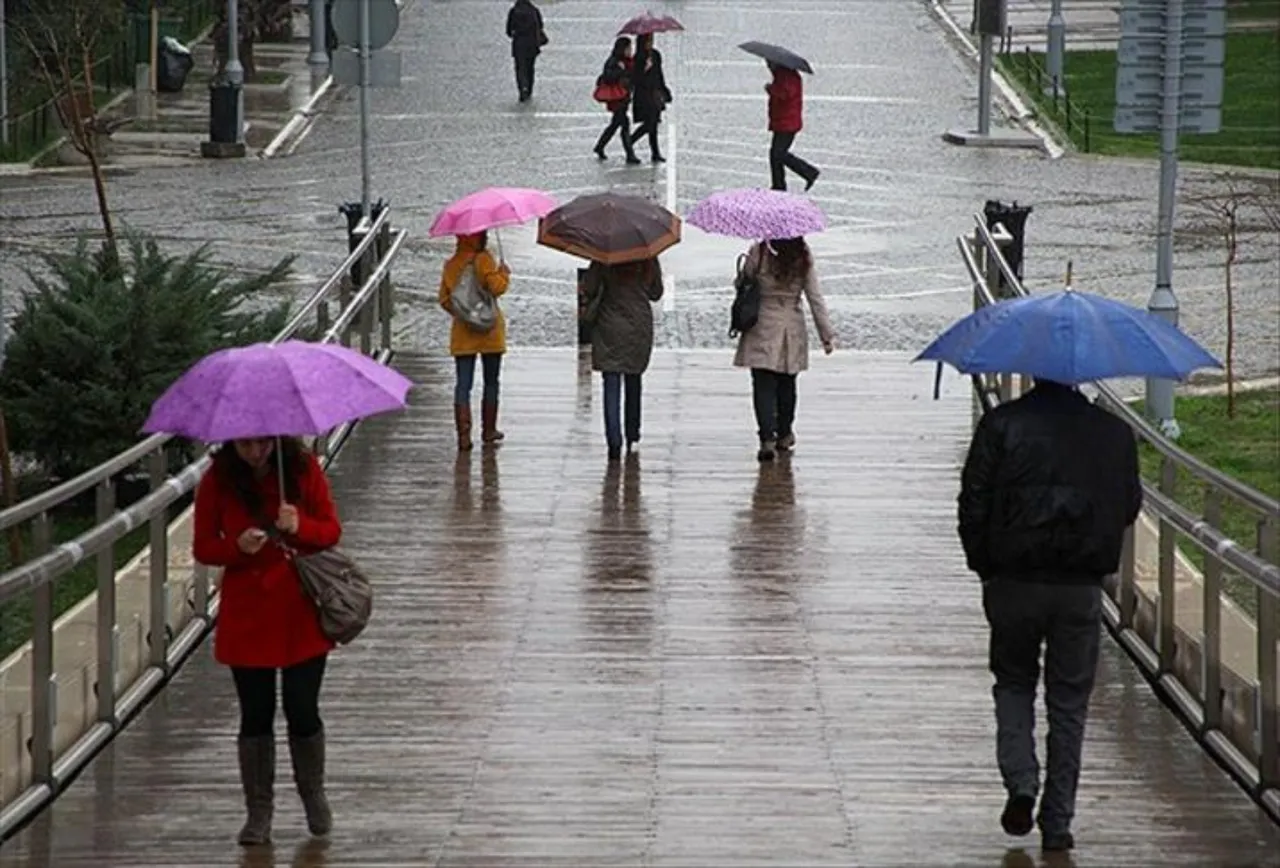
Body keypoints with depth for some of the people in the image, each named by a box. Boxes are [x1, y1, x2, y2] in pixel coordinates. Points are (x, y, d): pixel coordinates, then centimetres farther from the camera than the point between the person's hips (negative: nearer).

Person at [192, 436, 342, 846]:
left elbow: (332, 530, -1)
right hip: (246, 615, 0)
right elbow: (202, 547, 0)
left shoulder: (303, 469, -6)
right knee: (256, 715, 4)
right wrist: (237, 547, -21)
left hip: (300, 612, 0)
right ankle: (258, 812, 17)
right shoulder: (218, 481, -6)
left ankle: (314, 799, 25)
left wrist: (299, 527, -22)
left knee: (302, 710, 1)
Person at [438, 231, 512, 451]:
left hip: (462, 332, 4)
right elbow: (497, 287, -21)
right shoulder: (483, 259, -11)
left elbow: (444, 300, 9)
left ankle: (463, 434, -11)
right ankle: (488, 431, 18)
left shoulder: (450, 266, 6)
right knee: (491, 382, 12)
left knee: (463, 384, 0)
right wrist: (504, 273, -2)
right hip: (489, 331, -4)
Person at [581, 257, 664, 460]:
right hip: (640, 329, 3)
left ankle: (614, 441, -13)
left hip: (610, 329, -3)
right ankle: (632, 435, 28)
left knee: (611, 386, -2)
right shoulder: (649, 261, -3)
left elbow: (588, 290, -11)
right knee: (633, 382, 20)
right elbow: (656, 294, 8)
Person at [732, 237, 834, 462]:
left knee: (763, 386, -3)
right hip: (792, 329, 3)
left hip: (762, 327, -3)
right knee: (786, 384, 18)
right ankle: (784, 435, 31)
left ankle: (767, 439, -16)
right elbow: (815, 298, -2)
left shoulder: (758, 253, -12)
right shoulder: (803, 257, -5)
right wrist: (827, 334, 5)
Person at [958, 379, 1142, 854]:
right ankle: (1057, 822, 9)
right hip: (1082, 587, 1)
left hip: (1013, 582, -1)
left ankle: (1021, 781, -1)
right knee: (1069, 700, 10)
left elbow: (973, 504, -7)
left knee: (1013, 682, 19)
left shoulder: (1000, 425, -6)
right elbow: (1130, 506, 8)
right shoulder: (1114, 433, 0)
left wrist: (984, 565, 6)